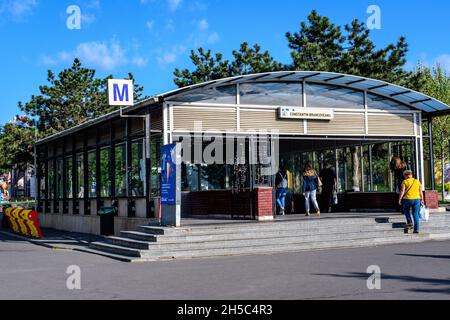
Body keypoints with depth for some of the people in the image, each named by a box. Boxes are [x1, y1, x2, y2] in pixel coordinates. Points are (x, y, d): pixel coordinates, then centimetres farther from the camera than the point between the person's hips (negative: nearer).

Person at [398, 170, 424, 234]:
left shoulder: (405, 182, -3)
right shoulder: (417, 181, 9)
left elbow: (402, 191, -10)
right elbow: (421, 191, 8)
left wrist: (399, 199, -5)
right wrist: (422, 200, 13)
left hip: (407, 199, -3)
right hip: (416, 199, 3)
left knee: (406, 210, 24)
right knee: (416, 214, 7)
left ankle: (409, 222, 12)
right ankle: (416, 229, 4)